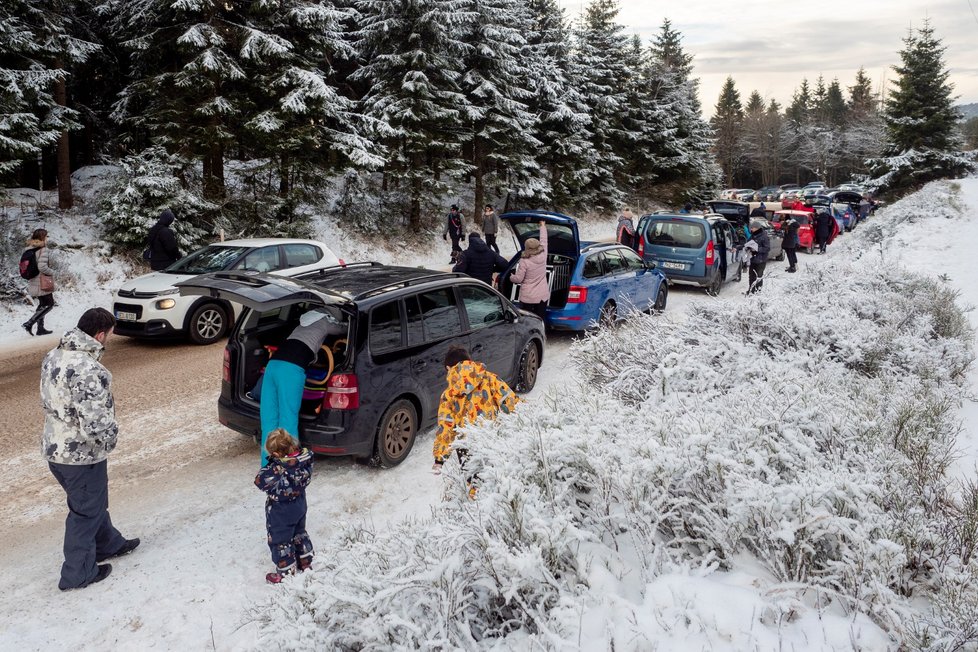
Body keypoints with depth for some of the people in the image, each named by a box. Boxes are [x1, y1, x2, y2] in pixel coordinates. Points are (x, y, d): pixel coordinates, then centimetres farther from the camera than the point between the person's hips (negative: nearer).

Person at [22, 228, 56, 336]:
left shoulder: (28, 250, 8)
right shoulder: (42, 249, -16)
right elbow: (42, 267, -24)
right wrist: (52, 272, -8)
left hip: (33, 284, 8)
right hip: (43, 283, -8)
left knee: (43, 305, 19)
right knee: (49, 304, 1)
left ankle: (40, 329, 21)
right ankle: (29, 323, -9)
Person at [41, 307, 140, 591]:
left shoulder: (53, 356, 0)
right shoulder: (87, 370, -30)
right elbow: (95, 424, -32)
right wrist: (112, 434, -11)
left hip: (55, 447, 9)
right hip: (81, 454, -9)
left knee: (92, 502, 27)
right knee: (86, 512, 11)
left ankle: (108, 544, 47)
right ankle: (78, 574, 26)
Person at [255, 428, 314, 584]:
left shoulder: (278, 469, -37)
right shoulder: (305, 459, -19)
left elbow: (260, 482, -25)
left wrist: (270, 464, -19)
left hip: (281, 513, -7)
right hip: (299, 506, 7)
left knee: (280, 541, 15)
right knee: (299, 533, 29)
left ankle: (286, 573, 29)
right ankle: (305, 562, 44)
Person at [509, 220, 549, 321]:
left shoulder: (524, 261, -16)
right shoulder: (543, 256, -4)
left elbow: (518, 279, -12)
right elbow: (543, 240, 12)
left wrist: (511, 277, 12)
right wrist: (543, 226, 26)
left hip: (528, 297, -4)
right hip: (543, 296, 4)